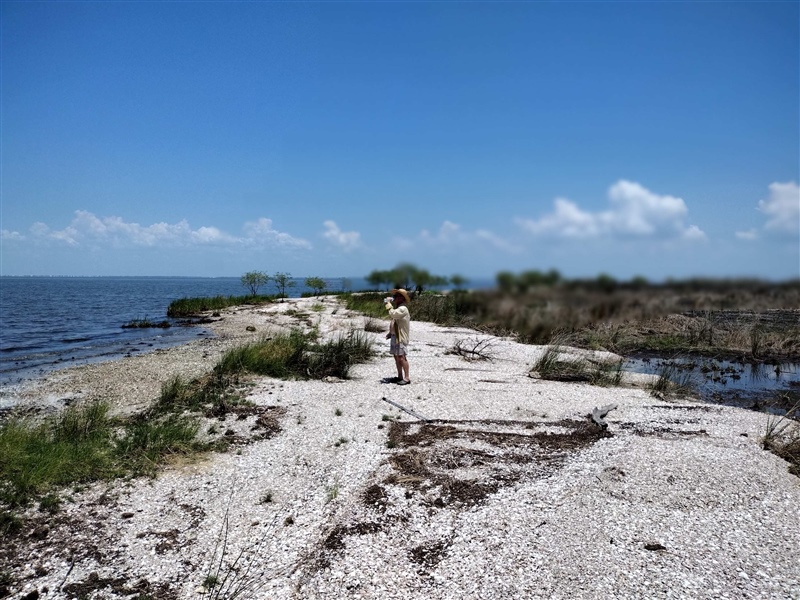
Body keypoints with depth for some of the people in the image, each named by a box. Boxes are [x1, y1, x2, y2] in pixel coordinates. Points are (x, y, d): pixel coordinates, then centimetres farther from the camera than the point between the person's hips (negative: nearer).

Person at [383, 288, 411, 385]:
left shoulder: (403, 309, -15)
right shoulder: (398, 307, 18)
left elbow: (392, 314, -30)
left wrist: (388, 304, -17)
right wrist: (390, 333, 17)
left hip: (401, 337, -10)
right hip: (395, 336, 10)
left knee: (401, 357, -11)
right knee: (396, 357, 12)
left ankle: (407, 378, -8)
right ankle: (400, 376, 19)